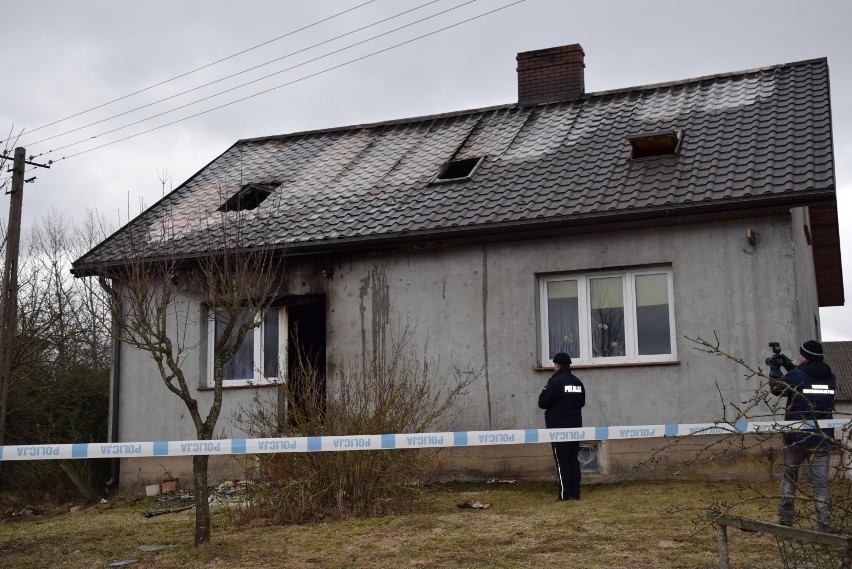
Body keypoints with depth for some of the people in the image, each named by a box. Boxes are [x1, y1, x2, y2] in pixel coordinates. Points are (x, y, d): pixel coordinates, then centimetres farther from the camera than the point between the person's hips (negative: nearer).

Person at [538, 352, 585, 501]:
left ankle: (565, 493, -4)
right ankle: (575, 492, 10)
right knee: (574, 459, 10)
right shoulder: (578, 382, 7)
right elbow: (582, 402, 17)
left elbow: (542, 403, -12)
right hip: (575, 426, 6)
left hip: (558, 427, -6)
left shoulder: (555, 381, -14)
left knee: (562, 460, -3)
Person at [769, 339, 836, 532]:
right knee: (821, 483, 3)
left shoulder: (796, 376, -12)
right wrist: (790, 367, 22)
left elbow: (777, 388, 6)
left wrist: (775, 369, 20)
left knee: (789, 477, 17)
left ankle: (785, 521, 15)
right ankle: (824, 527, -4)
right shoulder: (830, 378, 3)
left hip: (797, 437, -2)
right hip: (822, 439, 2)